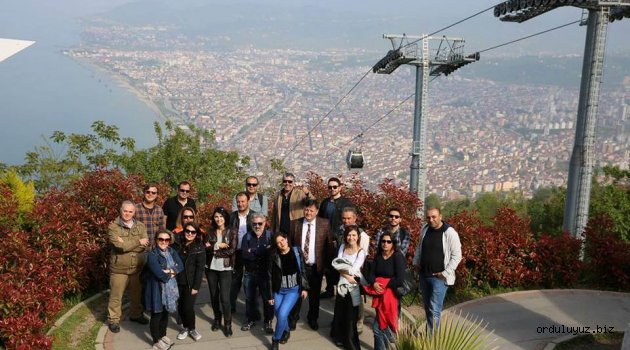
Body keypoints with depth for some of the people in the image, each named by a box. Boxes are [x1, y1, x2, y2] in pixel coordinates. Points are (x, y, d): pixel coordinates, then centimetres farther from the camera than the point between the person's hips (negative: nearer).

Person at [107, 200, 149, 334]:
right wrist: (138, 241, -15)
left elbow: (144, 245, -11)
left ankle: (136, 314, 39)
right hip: (119, 268, -4)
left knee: (137, 294, 19)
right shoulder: (113, 227, -10)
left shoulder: (140, 226, 2)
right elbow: (119, 245, -23)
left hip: (137, 267, 4)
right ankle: (113, 320, 26)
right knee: (116, 296, 9)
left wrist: (126, 244, -22)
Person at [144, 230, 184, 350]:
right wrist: (173, 273, -10)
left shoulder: (172, 252, 5)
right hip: (157, 290, -6)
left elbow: (181, 266, -3)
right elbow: (160, 274, -26)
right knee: (156, 315, 8)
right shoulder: (152, 255, -17)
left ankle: (163, 335, 39)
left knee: (165, 314, 20)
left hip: (170, 289, 6)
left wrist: (169, 271, -19)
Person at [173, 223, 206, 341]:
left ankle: (192, 329, 19)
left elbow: (200, 268, -9)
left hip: (190, 283, -3)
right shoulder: (177, 244, 2)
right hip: (178, 282, 3)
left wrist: (196, 287, -12)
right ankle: (185, 327, 29)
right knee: (180, 306, 7)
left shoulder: (199, 248, -7)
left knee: (188, 307, -4)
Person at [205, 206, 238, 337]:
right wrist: (218, 245, -17)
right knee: (214, 295, 13)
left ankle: (228, 324, 9)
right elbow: (206, 248, -6)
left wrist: (213, 250, -10)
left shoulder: (232, 232, -3)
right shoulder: (210, 232, 6)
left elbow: (231, 250, -13)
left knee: (224, 297, -7)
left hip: (225, 269, -3)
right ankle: (217, 319, 33)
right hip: (211, 268, 3)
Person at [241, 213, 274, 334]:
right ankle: (251, 319, 33)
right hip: (250, 273, 3)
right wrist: (264, 251, -17)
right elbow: (244, 254, -11)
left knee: (267, 298, 3)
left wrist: (253, 251, -17)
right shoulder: (247, 237, 3)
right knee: (249, 298, 14)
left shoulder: (270, 236, -3)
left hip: (265, 273, -2)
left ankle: (268, 322, 20)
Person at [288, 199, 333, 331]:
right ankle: (293, 317, 31)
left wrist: (326, 263, -2)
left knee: (314, 295, 15)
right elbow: (289, 243, 1)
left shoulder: (324, 224, -6)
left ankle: (313, 319, 35)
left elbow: (329, 245, -2)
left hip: (316, 267, 0)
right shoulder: (295, 224, -4)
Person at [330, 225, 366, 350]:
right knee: (339, 312, 17)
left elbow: (353, 270, -21)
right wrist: (347, 276, -20)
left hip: (353, 287, -4)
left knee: (351, 314, 7)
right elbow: (337, 266, -7)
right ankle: (339, 337, 39)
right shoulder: (342, 247, 0)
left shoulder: (361, 252, -14)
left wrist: (341, 266, -9)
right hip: (342, 285, 4)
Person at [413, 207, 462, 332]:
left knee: (434, 309, -7)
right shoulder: (424, 229, 3)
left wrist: (446, 273, -14)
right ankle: (430, 331, 33)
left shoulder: (450, 233, -15)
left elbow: (457, 255, -12)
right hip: (424, 275, 6)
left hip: (439, 277, -6)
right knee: (427, 306, 17)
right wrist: (416, 262, 10)